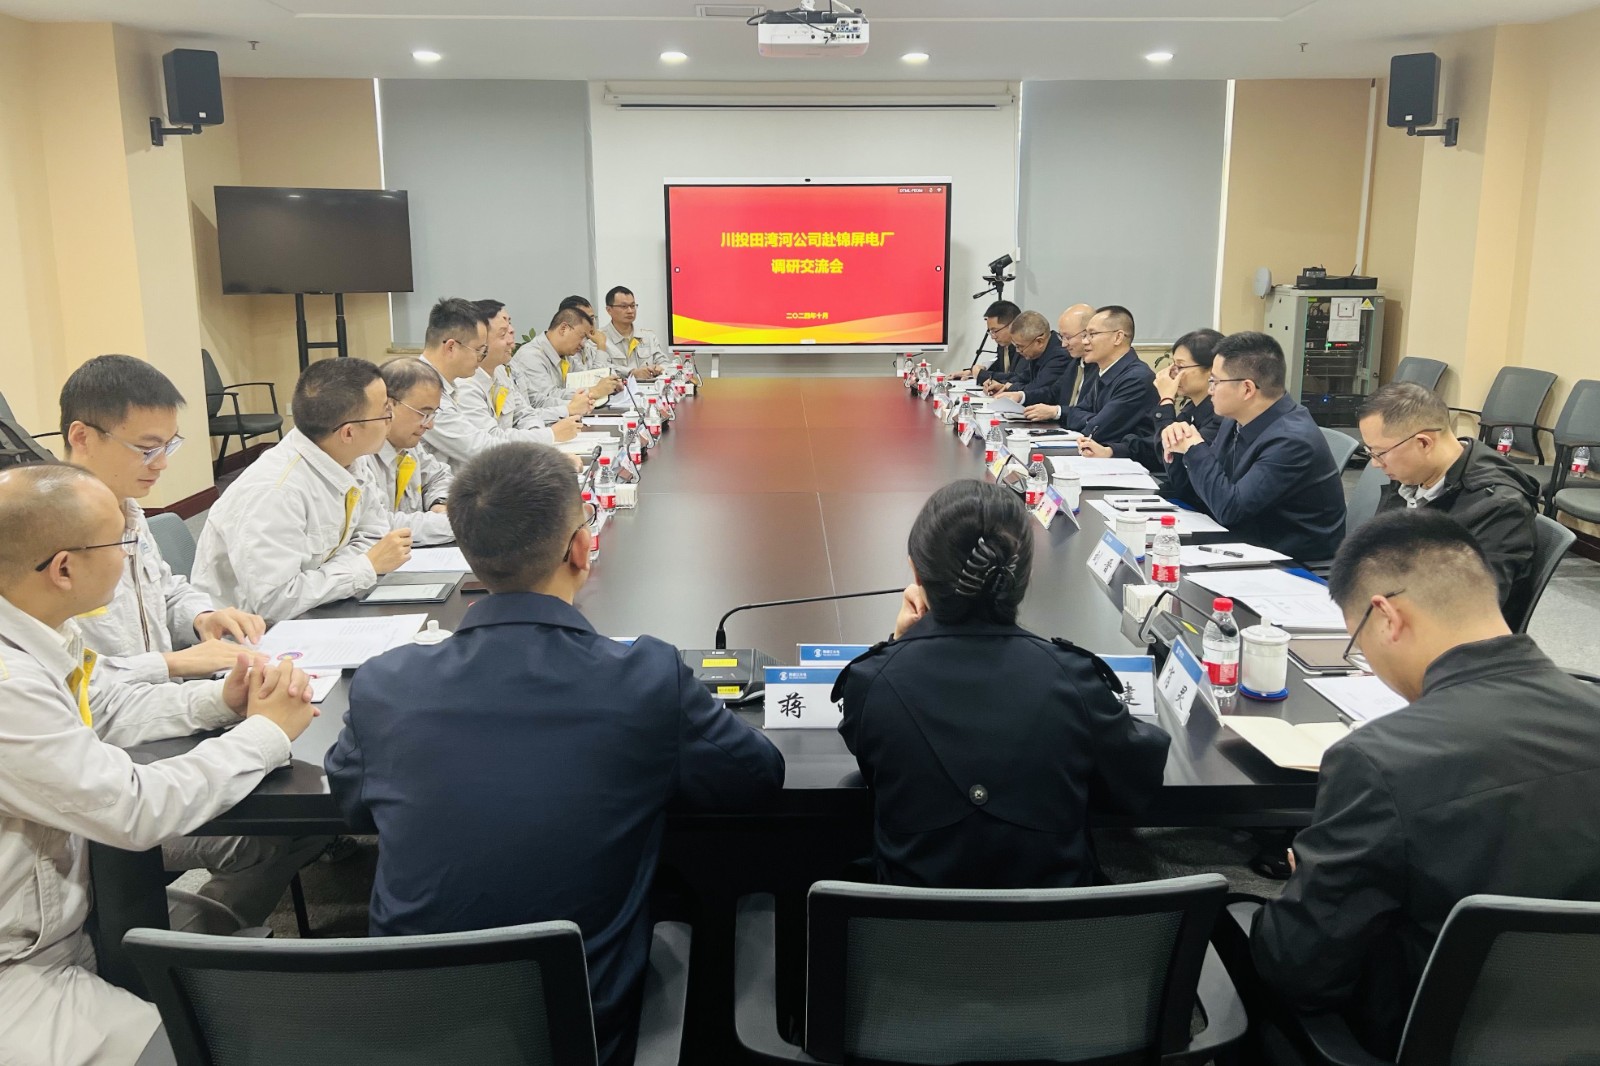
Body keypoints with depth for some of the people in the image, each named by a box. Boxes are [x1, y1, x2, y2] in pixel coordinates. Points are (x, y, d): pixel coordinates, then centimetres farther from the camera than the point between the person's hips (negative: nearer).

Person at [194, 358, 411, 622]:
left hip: (303, 619, 7)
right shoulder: (275, 492, -26)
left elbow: (370, 534, 8)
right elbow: (272, 602, -29)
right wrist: (368, 565, -20)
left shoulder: (339, 462, -3)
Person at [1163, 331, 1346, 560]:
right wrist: (1177, 450, -7)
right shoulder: (1237, 422, 3)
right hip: (1248, 549, 7)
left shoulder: (1292, 440, -21)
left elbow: (1229, 508, -25)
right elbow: (1194, 497, 10)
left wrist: (1195, 449, -14)